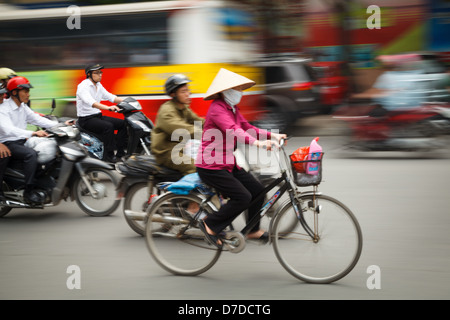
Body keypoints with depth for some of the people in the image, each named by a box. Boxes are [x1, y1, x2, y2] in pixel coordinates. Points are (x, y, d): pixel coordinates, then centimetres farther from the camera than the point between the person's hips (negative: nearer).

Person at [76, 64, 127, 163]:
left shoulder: (98, 86, 12)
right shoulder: (83, 86, -17)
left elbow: (110, 97, 10)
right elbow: (91, 102, -33)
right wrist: (108, 107, -47)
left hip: (98, 116, 9)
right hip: (86, 119, -9)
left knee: (123, 124, -3)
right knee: (108, 126, -32)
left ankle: (120, 152, -5)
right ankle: (108, 155, -28)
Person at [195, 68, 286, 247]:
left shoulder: (232, 108, 12)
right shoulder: (217, 108, -19)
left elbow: (246, 128, 13)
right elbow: (232, 130, -34)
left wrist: (273, 136, 0)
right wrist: (257, 143, -48)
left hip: (228, 164, 10)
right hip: (211, 168, -10)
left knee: (257, 190, 6)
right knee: (242, 197, -18)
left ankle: (253, 230, 21)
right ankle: (210, 226, -4)